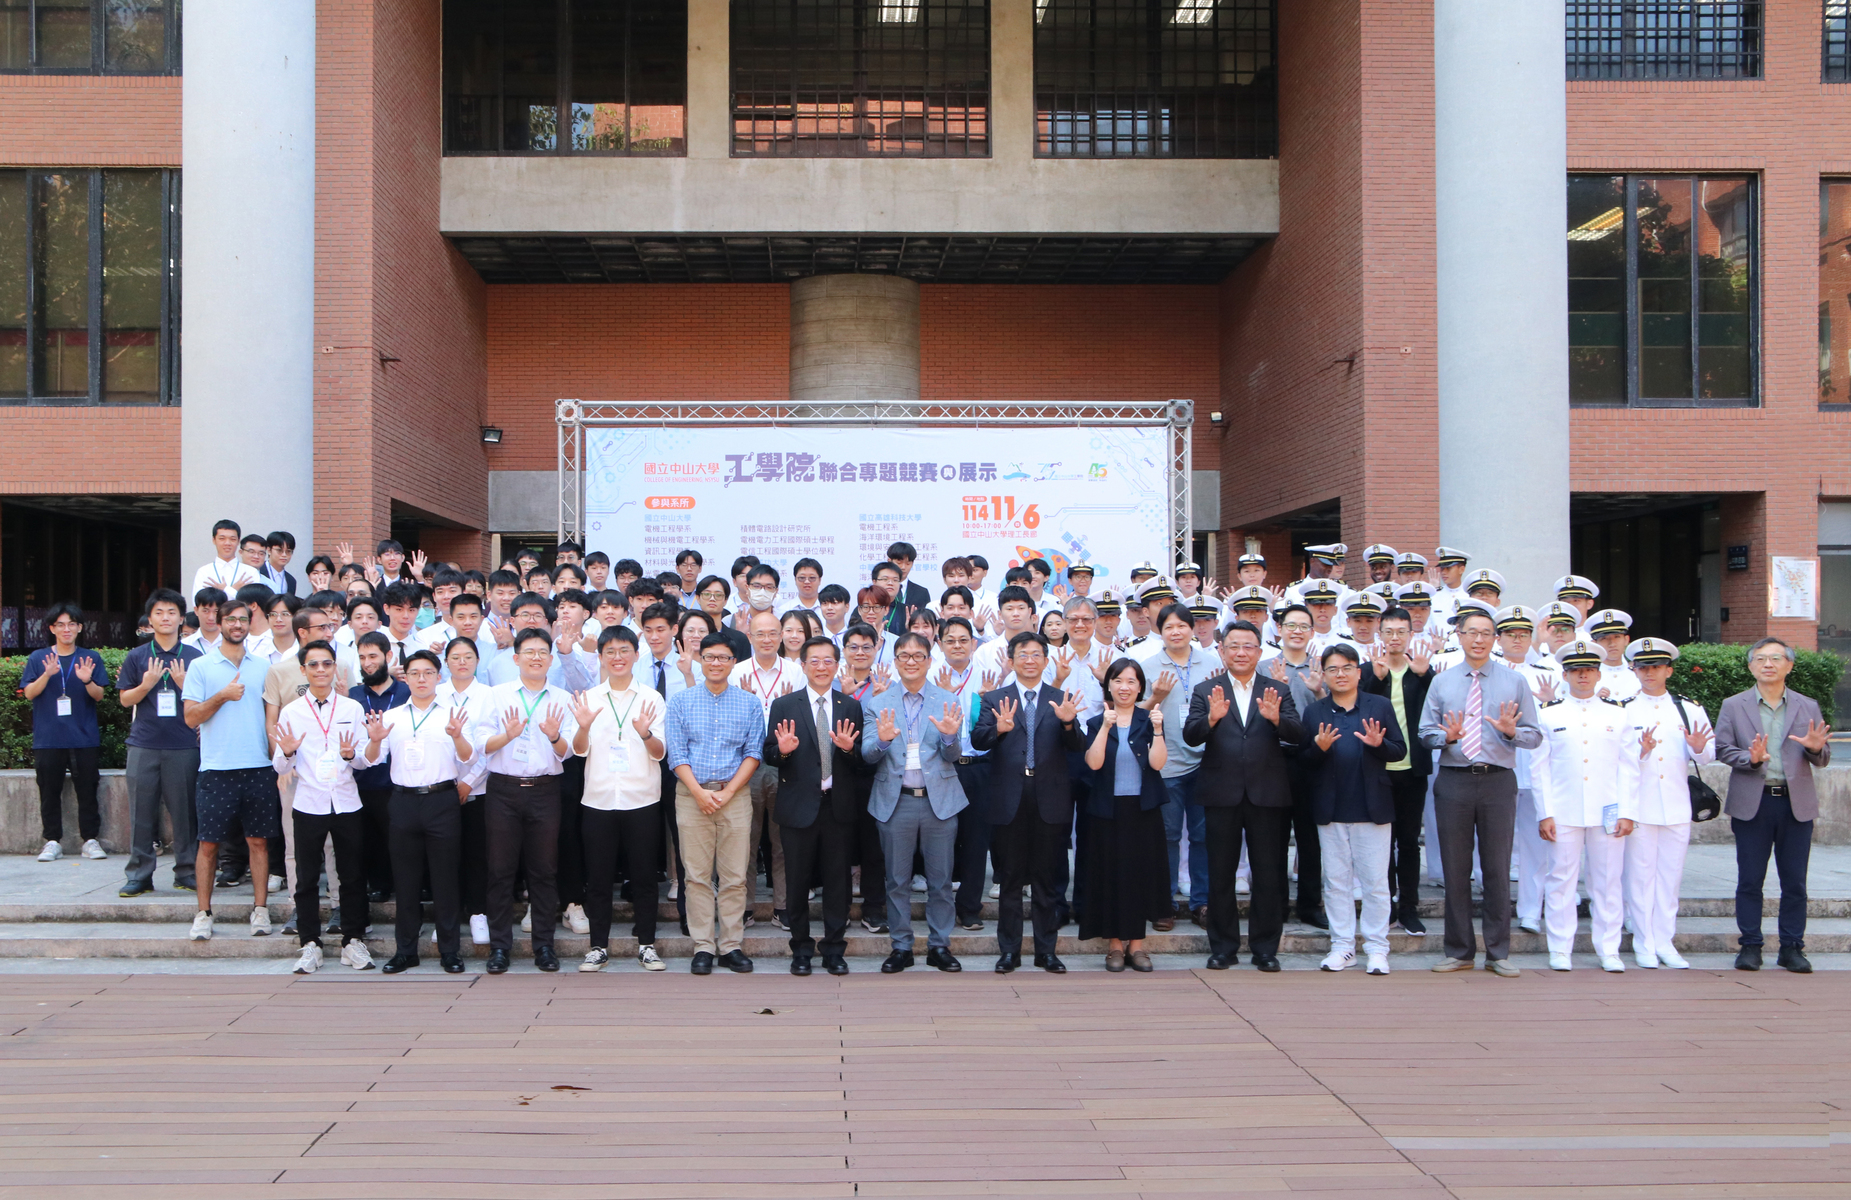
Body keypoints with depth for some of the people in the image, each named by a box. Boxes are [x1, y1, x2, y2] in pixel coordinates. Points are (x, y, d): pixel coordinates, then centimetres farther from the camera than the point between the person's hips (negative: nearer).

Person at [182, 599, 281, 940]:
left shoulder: (263, 667, 11)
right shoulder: (201, 666, 3)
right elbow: (191, 717, -2)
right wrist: (223, 696, -14)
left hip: (259, 767, 2)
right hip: (217, 768, -2)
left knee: (258, 839, 5)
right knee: (209, 843, 1)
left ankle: (260, 909, 11)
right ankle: (203, 913, 9)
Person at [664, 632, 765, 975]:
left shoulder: (749, 703, 7)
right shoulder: (681, 702, 7)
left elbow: (754, 753, 3)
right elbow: (676, 753, 2)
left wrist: (728, 792, -8)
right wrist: (700, 792, -9)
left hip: (735, 795, 0)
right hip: (692, 795, 0)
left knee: (735, 875, -1)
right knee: (698, 875, 0)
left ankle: (732, 946, 5)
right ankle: (703, 947, 4)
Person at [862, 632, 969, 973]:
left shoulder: (947, 702, 3)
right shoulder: (879, 704, 5)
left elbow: (951, 756, -3)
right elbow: (867, 754, -2)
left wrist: (949, 736, -25)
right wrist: (882, 740, -24)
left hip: (939, 800, 0)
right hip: (895, 801, 0)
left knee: (940, 880, 6)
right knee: (897, 880, 7)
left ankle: (939, 946, 17)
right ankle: (901, 947, 18)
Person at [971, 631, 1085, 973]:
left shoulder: (1061, 701, 8)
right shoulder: (994, 699, 6)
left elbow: (1078, 746, -3)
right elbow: (977, 740, -8)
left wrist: (1068, 723, -24)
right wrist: (998, 728, -29)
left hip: (1049, 801, 1)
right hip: (1010, 801, -1)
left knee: (1047, 879, 7)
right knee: (1010, 880, 6)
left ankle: (1046, 950, 15)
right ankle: (1009, 951, 14)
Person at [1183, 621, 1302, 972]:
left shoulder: (1278, 691, 7)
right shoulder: (1206, 691, 5)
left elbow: (1297, 736, -6)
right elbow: (1190, 736, -7)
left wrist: (1276, 719, -26)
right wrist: (1211, 718, -27)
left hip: (1267, 794, 0)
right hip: (1222, 794, 0)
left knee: (1269, 875, 4)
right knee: (1221, 874, 7)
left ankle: (1265, 948, 14)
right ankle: (1223, 947, 16)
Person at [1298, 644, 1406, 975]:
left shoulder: (1380, 706, 5)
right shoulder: (1314, 712, 8)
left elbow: (1400, 751, 2)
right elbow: (1302, 759, 3)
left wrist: (1379, 744, -18)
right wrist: (1318, 747, -17)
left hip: (1372, 808, -1)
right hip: (1331, 810, 1)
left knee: (1375, 882, 2)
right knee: (1336, 881, 6)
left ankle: (1376, 948, 9)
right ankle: (1342, 945, 15)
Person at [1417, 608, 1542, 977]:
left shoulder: (1514, 682, 8)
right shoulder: (1441, 682, 11)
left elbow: (1534, 736, 6)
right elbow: (1425, 732, 8)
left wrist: (1511, 731, -15)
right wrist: (1447, 736, -14)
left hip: (1498, 780, -1)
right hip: (1453, 781, 1)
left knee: (1498, 869, 1)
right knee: (1455, 868, 4)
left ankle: (1498, 954, 10)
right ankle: (1459, 951, 13)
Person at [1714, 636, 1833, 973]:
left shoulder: (1807, 707, 9)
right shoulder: (1733, 706, 6)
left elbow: (1822, 760, 6)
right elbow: (1722, 748, -2)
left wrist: (1817, 749, -17)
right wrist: (1751, 758, -20)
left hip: (1796, 804, 1)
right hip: (1752, 803, -1)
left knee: (1794, 882, 4)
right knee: (1750, 880, 3)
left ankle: (1792, 948, 12)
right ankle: (1750, 946, 11)